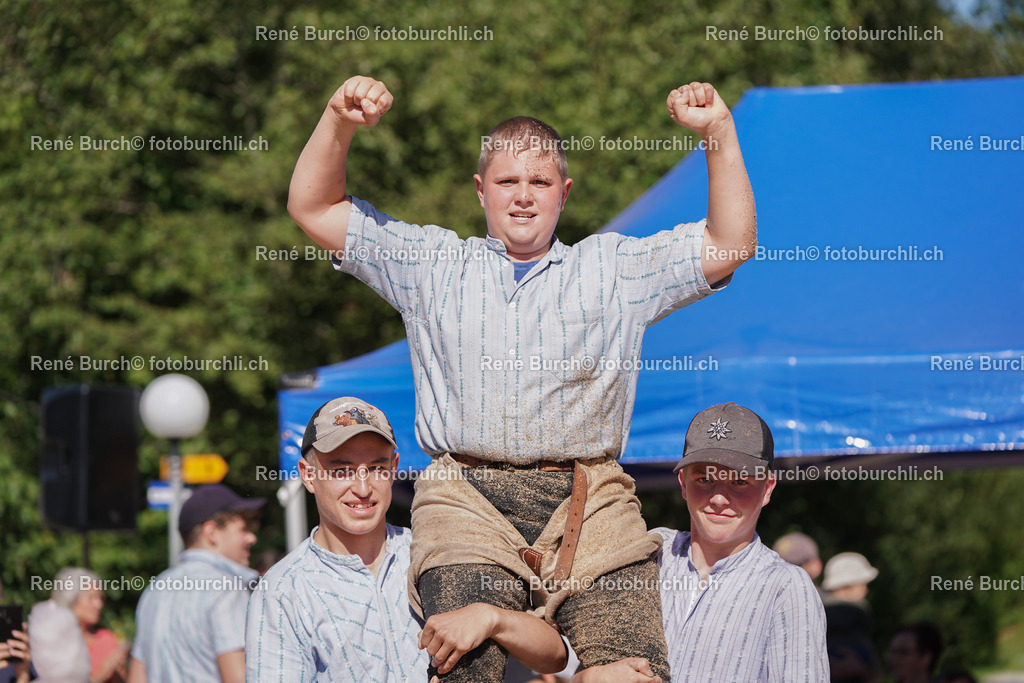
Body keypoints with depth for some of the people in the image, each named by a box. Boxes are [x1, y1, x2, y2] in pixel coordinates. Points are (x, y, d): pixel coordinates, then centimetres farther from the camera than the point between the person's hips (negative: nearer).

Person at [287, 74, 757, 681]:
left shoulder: (615, 269, 23)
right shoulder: (432, 263, 24)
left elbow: (732, 243, 16)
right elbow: (314, 209, 23)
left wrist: (719, 133, 6)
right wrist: (339, 124, 7)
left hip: (588, 502, 0)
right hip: (466, 496, 0)